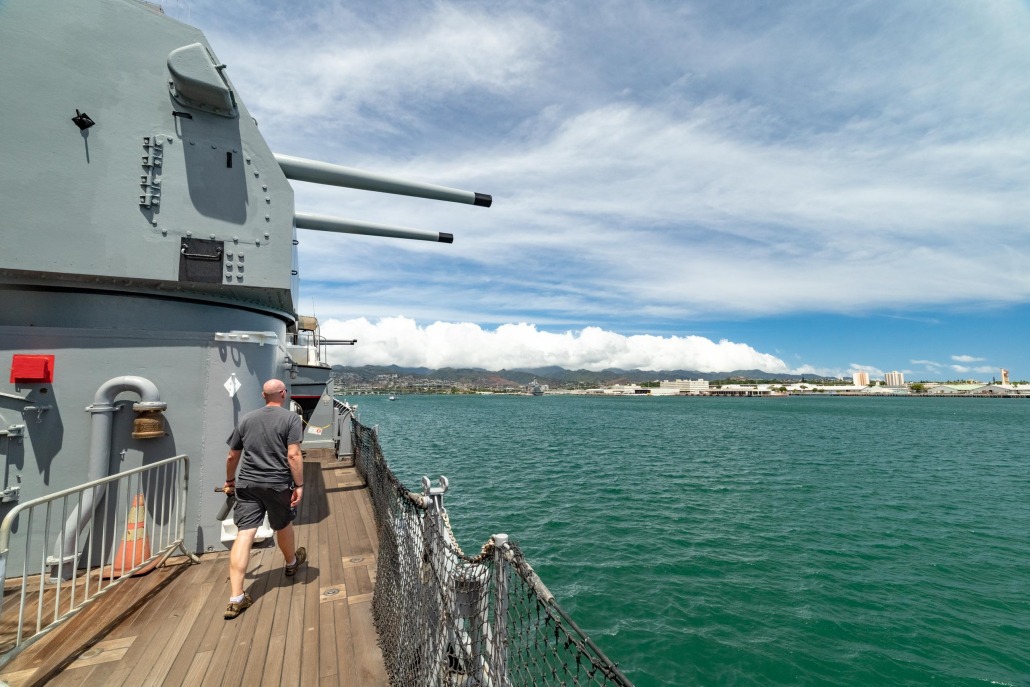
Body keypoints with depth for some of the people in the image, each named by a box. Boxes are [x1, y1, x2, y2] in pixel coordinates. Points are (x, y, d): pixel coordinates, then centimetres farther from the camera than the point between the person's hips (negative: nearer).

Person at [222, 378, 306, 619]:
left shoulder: (246, 419, 10)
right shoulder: (291, 418, -6)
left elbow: (232, 456, 15)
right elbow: (293, 455, -15)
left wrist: (229, 480, 30)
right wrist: (299, 485, -10)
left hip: (247, 484, 3)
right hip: (278, 484, -3)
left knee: (244, 535, -1)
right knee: (283, 526, 20)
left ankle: (236, 598, -4)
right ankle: (292, 563, 46)